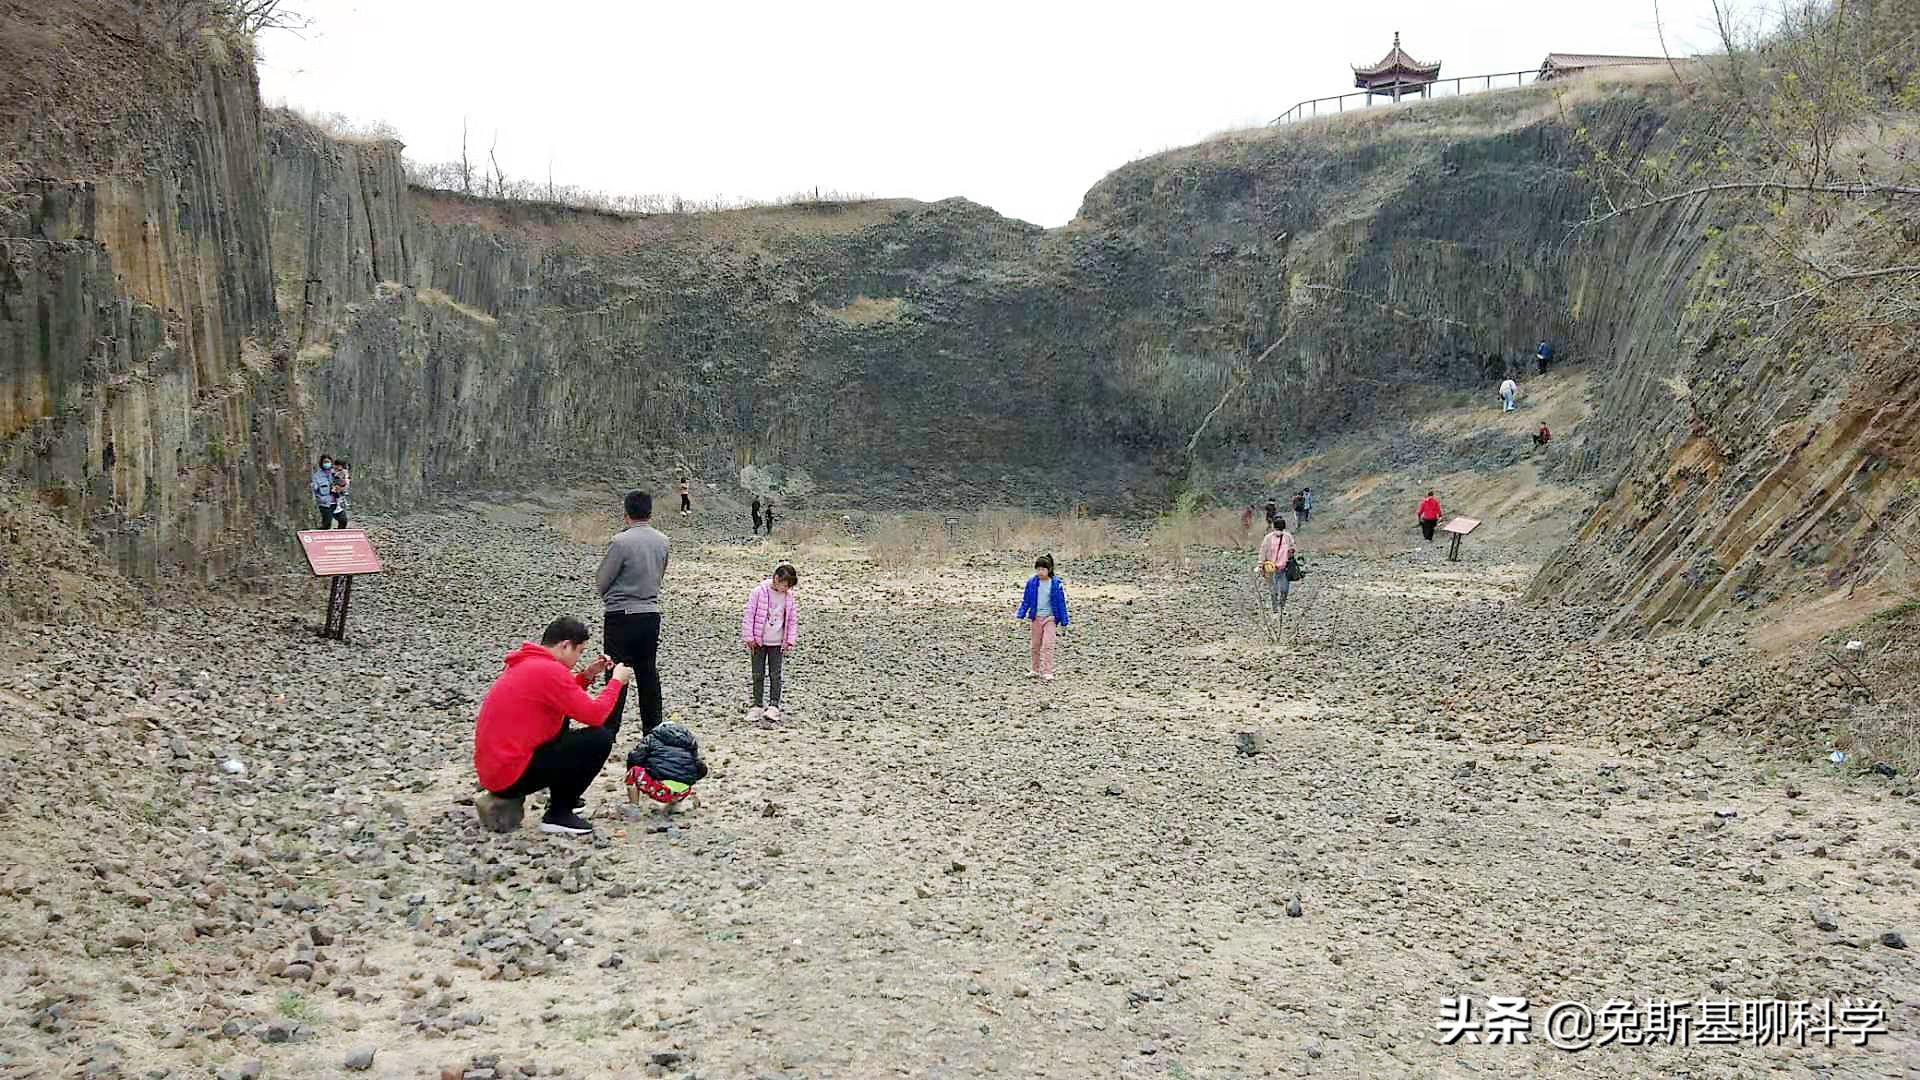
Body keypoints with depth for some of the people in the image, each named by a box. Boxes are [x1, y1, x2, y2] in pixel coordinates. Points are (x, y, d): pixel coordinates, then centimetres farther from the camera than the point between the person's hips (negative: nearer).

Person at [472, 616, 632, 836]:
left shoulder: (527, 664, 12)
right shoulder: (549, 670, -17)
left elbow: (560, 699, 23)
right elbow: (595, 715, -17)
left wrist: (586, 675, 13)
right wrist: (617, 681, -2)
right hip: (511, 775, -10)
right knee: (600, 739, -10)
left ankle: (561, 799, 25)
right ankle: (559, 815, -2)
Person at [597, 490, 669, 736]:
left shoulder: (621, 542, -16)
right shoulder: (662, 541, 2)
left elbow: (601, 581, -7)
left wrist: (608, 596, 11)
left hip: (622, 615, -5)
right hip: (651, 613, 5)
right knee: (648, 673, 13)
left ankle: (608, 731, 0)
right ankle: (652, 728, 18)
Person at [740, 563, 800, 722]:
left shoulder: (788, 596, -1)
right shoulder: (759, 592, -12)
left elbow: (793, 619, 7)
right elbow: (748, 615, -9)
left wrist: (790, 640, 3)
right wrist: (749, 638, -9)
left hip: (777, 642, 2)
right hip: (759, 641, -2)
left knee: (775, 675, 2)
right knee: (758, 675, 5)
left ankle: (774, 706, 8)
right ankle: (757, 706, 14)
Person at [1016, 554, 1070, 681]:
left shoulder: (1056, 584, -8)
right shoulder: (1032, 582, -2)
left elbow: (1061, 603, -2)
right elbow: (1025, 600, 6)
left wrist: (1063, 622, 0)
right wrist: (1020, 614, -6)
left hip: (1050, 618, -3)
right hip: (1036, 617, 3)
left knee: (1047, 645, -12)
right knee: (1036, 645, 12)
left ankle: (1047, 672, -11)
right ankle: (1034, 670, 24)